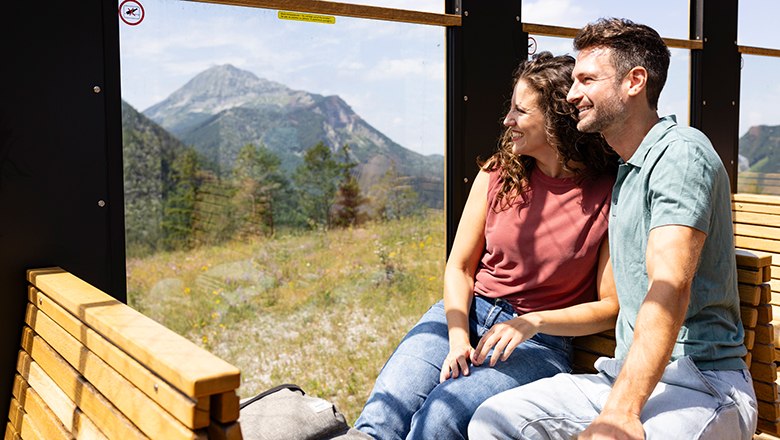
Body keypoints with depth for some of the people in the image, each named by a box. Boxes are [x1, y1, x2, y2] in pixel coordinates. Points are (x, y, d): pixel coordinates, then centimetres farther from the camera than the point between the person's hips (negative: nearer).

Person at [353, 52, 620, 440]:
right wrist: (458, 337, -10)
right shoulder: (498, 174, 4)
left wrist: (532, 322, -16)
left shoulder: (608, 196, -7)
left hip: (540, 339, -3)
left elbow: (611, 306, -3)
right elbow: (459, 267, 6)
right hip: (468, 311, 3)